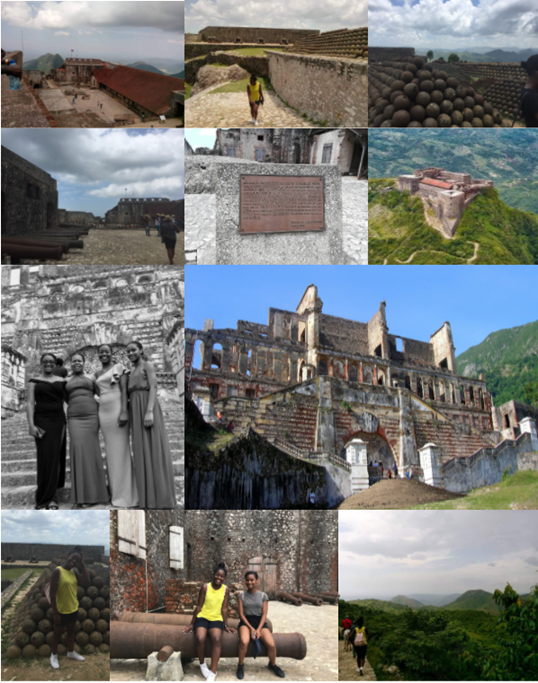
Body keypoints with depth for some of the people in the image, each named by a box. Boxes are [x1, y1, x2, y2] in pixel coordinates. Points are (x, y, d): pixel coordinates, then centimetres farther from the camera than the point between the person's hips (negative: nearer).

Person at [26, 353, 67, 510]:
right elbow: (30, 403, 0)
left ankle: (48, 497, 9)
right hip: (41, 421, -2)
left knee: (55, 458, 0)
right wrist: (31, 424, -12)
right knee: (45, 458, -6)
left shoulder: (61, 381, 12)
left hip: (58, 421, 2)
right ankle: (46, 496, -1)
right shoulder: (34, 381, 7)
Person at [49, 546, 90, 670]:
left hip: (73, 608, 6)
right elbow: (52, 593, -20)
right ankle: (54, 656, 30)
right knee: (57, 633, 12)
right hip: (61, 610, -6)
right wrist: (55, 613, -20)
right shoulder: (58, 571, -21)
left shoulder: (74, 571, 0)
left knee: (71, 631, 22)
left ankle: (71, 652, 40)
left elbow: (86, 582, -11)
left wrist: (83, 565, -12)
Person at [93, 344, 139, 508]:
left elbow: (124, 390, -9)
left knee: (120, 450, -5)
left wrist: (124, 412, -19)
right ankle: (116, 492, 14)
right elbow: (99, 393, 18)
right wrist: (97, 416, 12)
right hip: (103, 412, 6)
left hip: (117, 409, -6)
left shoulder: (119, 367, 0)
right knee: (110, 451, 8)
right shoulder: (97, 374, 17)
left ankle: (125, 495, -1)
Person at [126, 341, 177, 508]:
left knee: (153, 449, -10)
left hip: (147, 408, -7)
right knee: (142, 452, 3)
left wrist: (149, 411, -23)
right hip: (136, 412, 7)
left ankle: (161, 498, -10)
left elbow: (153, 388, -11)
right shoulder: (132, 372, 22)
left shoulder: (148, 365, 1)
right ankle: (149, 497, 4)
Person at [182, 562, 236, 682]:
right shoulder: (205, 587, -6)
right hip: (202, 617, -1)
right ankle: (202, 664, -2)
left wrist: (226, 626, 2)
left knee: (216, 639, -33)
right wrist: (191, 624, 2)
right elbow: (199, 606, 0)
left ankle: (213, 672, -27)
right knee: (200, 638, -32)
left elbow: (224, 608, 4)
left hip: (216, 619, 1)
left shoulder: (225, 589, 0)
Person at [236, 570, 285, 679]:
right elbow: (241, 614, -1)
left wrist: (258, 629, -13)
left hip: (260, 622, 1)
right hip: (246, 622, -1)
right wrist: (251, 628, -14)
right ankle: (240, 665, -8)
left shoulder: (263, 595, 6)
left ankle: (273, 664, 10)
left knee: (271, 644, -23)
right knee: (244, 642, -35)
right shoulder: (241, 595, 4)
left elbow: (264, 614, 2)